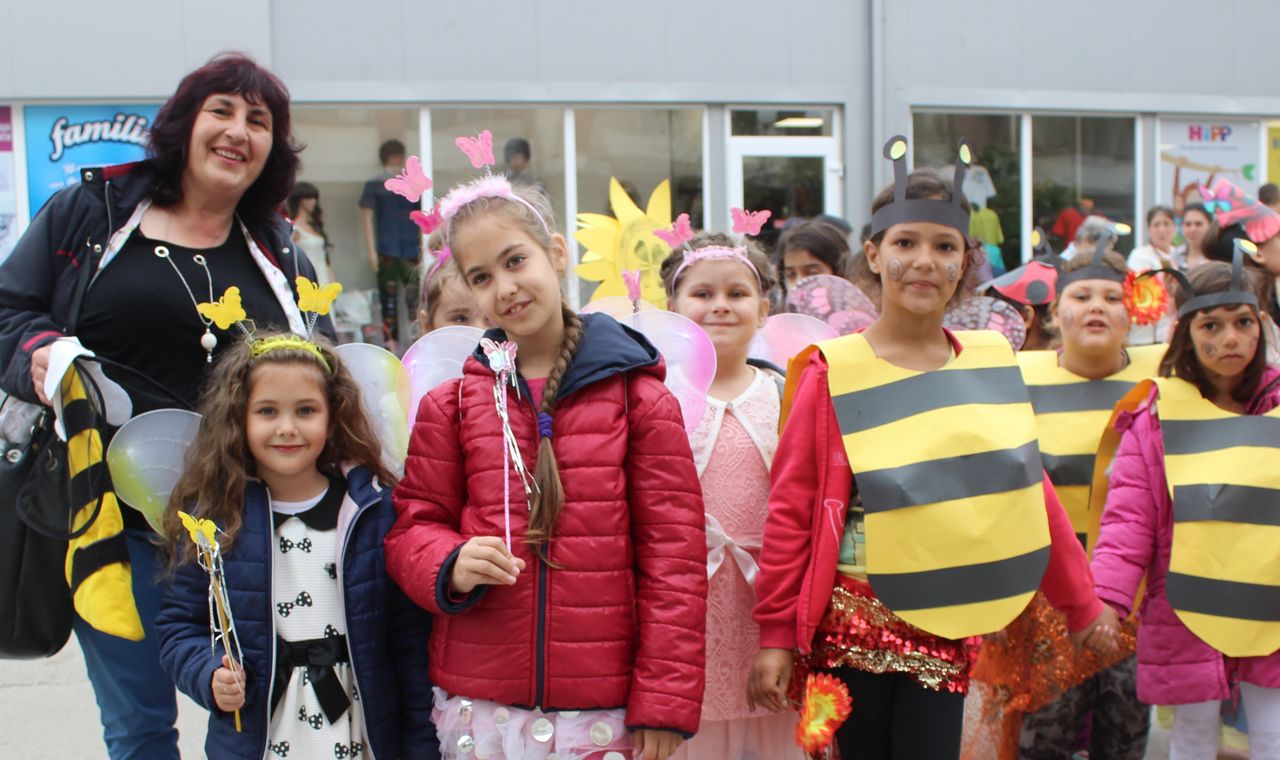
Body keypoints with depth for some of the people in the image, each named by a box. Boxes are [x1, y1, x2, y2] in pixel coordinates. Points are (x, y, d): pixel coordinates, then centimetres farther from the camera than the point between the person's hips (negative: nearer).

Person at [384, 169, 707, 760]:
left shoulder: (638, 397, 0)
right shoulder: (450, 406, 6)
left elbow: (672, 552, -2)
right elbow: (413, 526, 10)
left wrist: (665, 702, -6)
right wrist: (452, 566, -13)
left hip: (605, 711, -1)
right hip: (478, 707, 2)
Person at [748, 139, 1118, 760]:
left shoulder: (993, 363, 5)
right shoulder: (834, 371, -5)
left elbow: (1029, 492, 11)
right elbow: (791, 508, -5)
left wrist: (1082, 605, 15)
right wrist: (776, 633, -8)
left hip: (948, 629, 2)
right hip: (854, 621, -2)